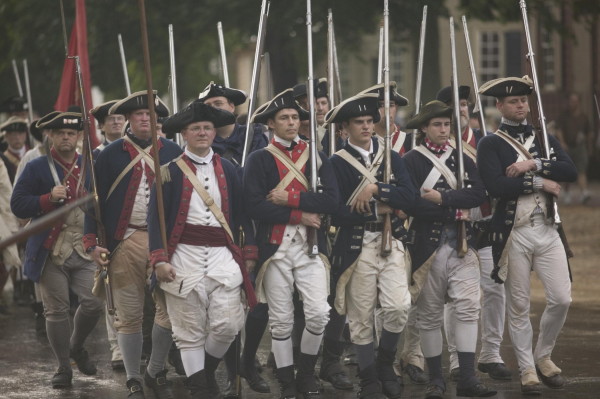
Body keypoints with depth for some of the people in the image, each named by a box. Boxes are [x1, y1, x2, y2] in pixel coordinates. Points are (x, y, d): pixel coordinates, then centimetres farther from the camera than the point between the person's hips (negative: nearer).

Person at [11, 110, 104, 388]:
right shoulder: (36, 169, 3)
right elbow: (17, 205, -4)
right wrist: (49, 198, -18)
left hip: (85, 249, 2)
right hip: (51, 251, -2)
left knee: (93, 303, -9)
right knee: (56, 310, 0)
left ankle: (77, 346, 20)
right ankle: (63, 368, 13)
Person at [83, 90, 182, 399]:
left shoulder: (172, 153, 8)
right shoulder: (111, 155, 4)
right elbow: (94, 199, 3)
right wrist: (91, 243, -5)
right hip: (125, 243, -1)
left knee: (170, 310, 0)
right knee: (129, 315, 2)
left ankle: (156, 372, 18)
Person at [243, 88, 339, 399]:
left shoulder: (316, 157, 10)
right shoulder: (259, 160, 2)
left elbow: (330, 199, -4)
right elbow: (254, 206, -12)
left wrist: (289, 199, -12)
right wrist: (300, 215, -12)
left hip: (310, 245, 2)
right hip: (275, 246, -2)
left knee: (319, 313, -9)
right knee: (281, 320, 1)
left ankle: (306, 373, 13)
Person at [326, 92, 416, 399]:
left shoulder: (391, 157, 11)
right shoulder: (337, 163, -2)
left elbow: (409, 196, -2)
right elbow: (336, 212, -10)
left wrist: (376, 189, -13)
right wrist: (376, 211, -8)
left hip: (391, 242, 3)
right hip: (357, 245, -3)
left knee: (399, 307, -11)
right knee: (361, 317, 1)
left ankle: (385, 363, 12)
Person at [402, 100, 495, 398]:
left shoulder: (461, 158, 13)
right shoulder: (411, 161, 0)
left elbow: (479, 193, -2)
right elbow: (412, 205, -12)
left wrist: (442, 197, -13)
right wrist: (456, 210, -9)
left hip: (461, 243, 3)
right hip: (427, 243, -3)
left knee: (468, 306, -7)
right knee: (430, 314, 2)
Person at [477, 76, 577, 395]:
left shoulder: (545, 139, 14)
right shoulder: (490, 145, -1)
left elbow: (570, 172, -3)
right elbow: (495, 186, -17)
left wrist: (533, 165, -14)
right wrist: (540, 182, -13)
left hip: (547, 231, 4)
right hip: (513, 234, -4)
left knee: (561, 299, -2)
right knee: (518, 308, 2)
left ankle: (543, 356, 19)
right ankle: (527, 370, 11)